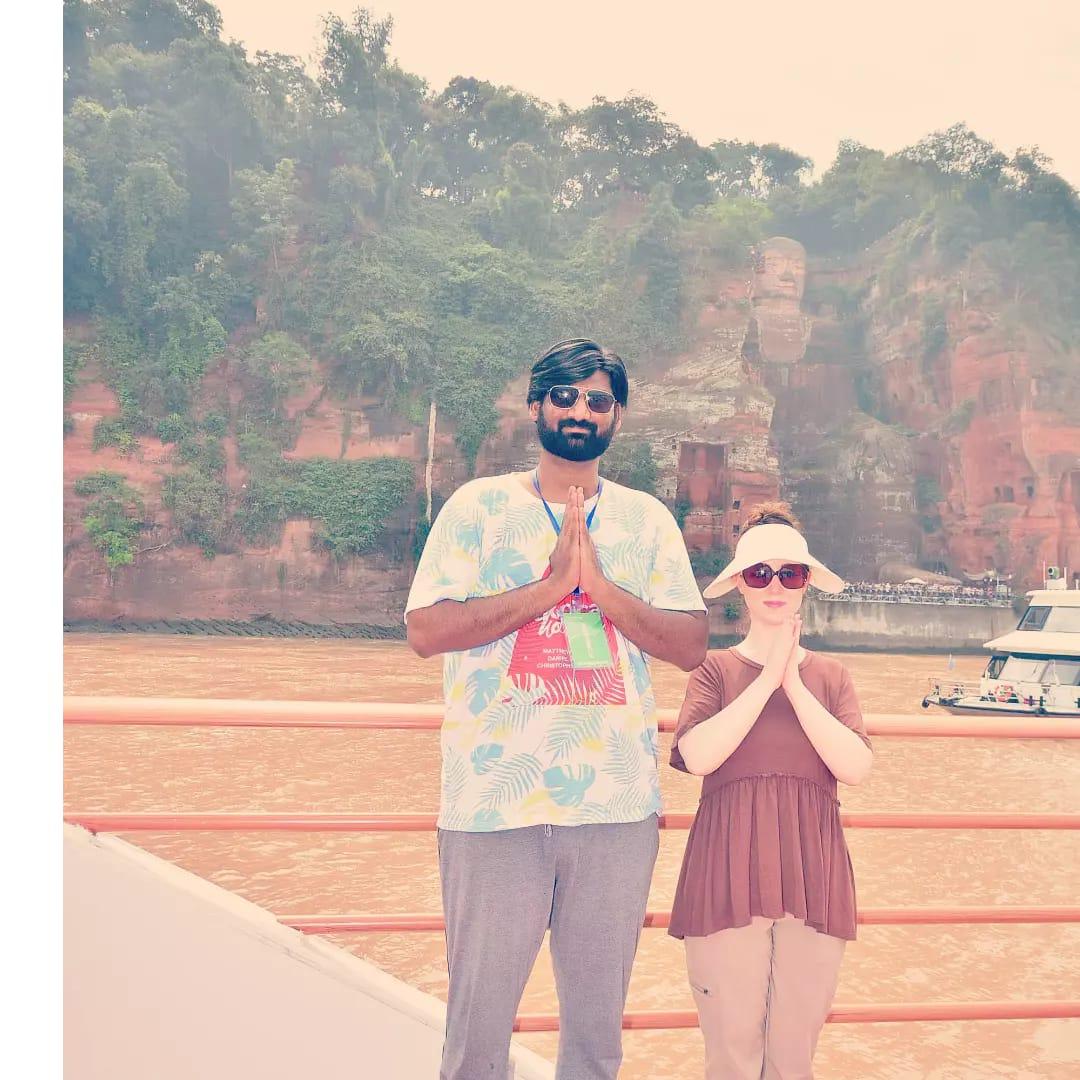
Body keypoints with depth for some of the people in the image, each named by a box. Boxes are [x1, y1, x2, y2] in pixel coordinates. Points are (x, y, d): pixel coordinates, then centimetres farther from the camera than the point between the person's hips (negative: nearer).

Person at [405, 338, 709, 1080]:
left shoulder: (647, 519, 9)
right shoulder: (481, 505, 2)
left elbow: (692, 646, 2)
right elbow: (426, 629, -8)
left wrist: (600, 585, -12)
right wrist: (549, 585, -14)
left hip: (618, 802, 2)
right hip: (495, 802, -2)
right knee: (478, 1020, 7)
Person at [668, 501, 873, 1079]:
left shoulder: (830, 675, 12)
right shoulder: (716, 668, 5)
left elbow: (856, 766, -4)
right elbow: (697, 755, -13)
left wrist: (794, 685, -8)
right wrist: (767, 678, -10)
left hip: (812, 872, 3)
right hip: (730, 871, -2)